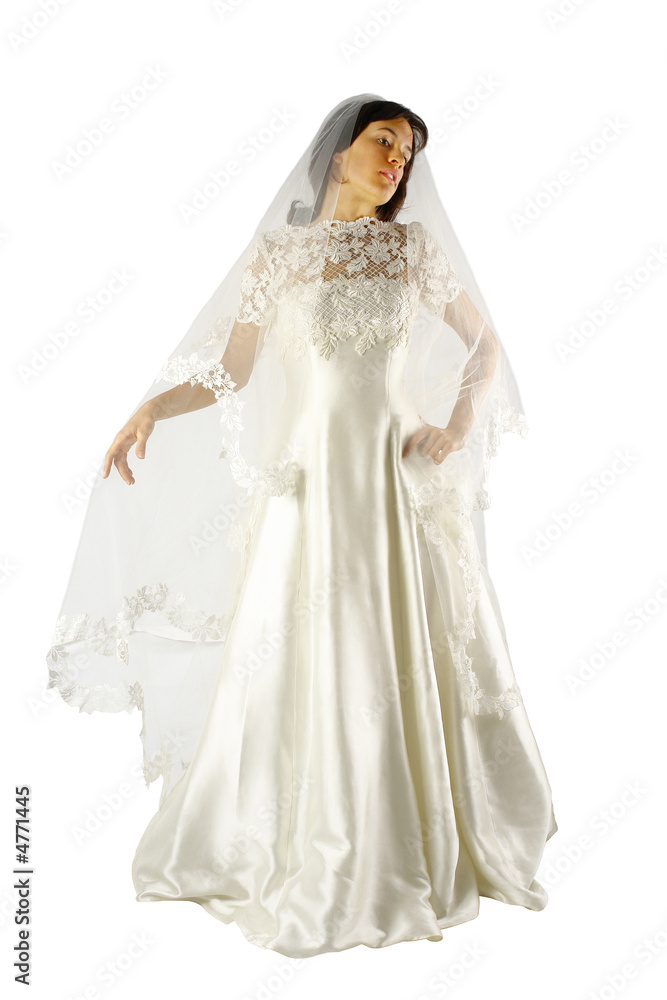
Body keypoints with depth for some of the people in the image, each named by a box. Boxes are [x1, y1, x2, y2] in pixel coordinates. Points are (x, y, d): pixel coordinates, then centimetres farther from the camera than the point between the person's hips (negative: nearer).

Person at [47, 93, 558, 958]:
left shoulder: (416, 246, 9)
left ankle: (424, 846, 29)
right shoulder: (276, 253, 6)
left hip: (400, 477, 2)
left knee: (415, 662, 7)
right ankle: (306, 859, 24)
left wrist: (460, 425, -1)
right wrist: (154, 408, -11)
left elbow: (484, 343, 14)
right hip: (308, 476, -1)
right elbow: (230, 373, 5)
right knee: (306, 666, 3)